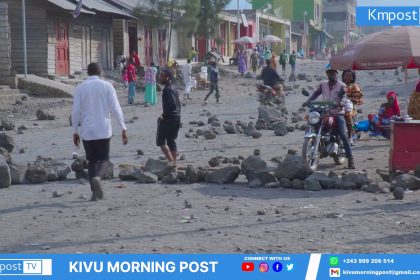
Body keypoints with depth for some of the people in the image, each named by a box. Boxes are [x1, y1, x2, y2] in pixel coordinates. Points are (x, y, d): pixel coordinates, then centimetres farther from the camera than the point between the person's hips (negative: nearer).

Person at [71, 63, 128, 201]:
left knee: (91, 160, 12)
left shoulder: (80, 88, 2)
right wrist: (124, 128, -4)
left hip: (86, 131, 1)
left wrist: (75, 131, 7)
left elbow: (76, 111, -2)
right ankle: (97, 177, -22)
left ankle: (94, 193, 4)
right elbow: (115, 108, -6)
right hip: (103, 129, -1)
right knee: (104, 159, 10)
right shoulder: (107, 86, -1)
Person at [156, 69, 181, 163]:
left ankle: (171, 161, -12)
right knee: (171, 141, 15)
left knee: (161, 140, -3)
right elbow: (178, 105, 20)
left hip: (169, 119, -9)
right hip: (177, 118, 9)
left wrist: (163, 116, -20)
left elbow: (172, 104, -26)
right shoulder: (174, 90, 15)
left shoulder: (167, 90, -16)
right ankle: (174, 161, 16)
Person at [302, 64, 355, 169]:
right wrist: (308, 102, -9)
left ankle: (350, 159, -13)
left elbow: (344, 97, -14)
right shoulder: (323, 84, 11)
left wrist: (341, 103, -38)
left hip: (338, 113, -4)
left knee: (344, 136, -15)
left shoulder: (342, 85, -1)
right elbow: (316, 93, 8)